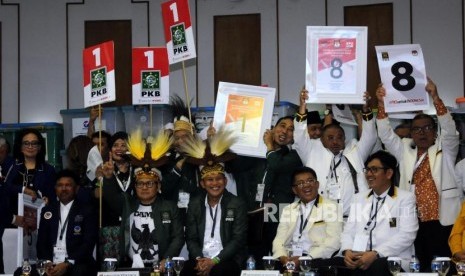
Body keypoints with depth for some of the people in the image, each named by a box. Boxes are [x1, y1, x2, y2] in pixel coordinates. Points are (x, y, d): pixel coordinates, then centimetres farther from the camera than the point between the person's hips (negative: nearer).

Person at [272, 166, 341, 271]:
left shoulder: (330, 207, 5)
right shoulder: (288, 210, 20)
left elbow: (333, 241, -6)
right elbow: (279, 239, 12)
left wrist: (306, 259, -17)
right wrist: (283, 257, -10)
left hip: (315, 261, -4)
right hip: (289, 259, 4)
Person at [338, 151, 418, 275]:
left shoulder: (406, 198, 8)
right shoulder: (359, 198, 25)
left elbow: (406, 235, -5)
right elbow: (349, 231, 17)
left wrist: (376, 254, -16)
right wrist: (347, 251, -6)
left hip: (391, 262, -4)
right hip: (358, 259, 4)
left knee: (376, 266, -39)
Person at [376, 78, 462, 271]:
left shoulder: (444, 150, 7)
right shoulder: (405, 151, 15)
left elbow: (449, 129, -9)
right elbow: (386, 135, 6)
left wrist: (435, 98, -22)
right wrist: (381, 104, -7)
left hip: (442, 222, -3)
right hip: (414, 223, 3)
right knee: (419, 267, 2)